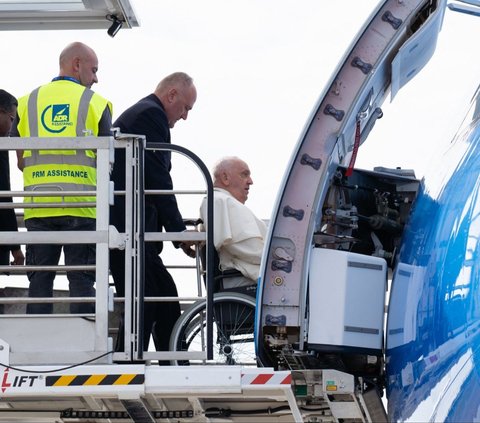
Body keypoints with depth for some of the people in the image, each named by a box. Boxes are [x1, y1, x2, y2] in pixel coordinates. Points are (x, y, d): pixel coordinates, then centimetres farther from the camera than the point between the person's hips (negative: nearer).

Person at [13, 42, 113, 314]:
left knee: (39, 279, 7)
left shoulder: (29, 102, 11)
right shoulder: (95, 102, 2)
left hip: (38, 207, 3)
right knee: (82, 280, 0)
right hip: (82, 208, -3)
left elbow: (20, 161, 11)